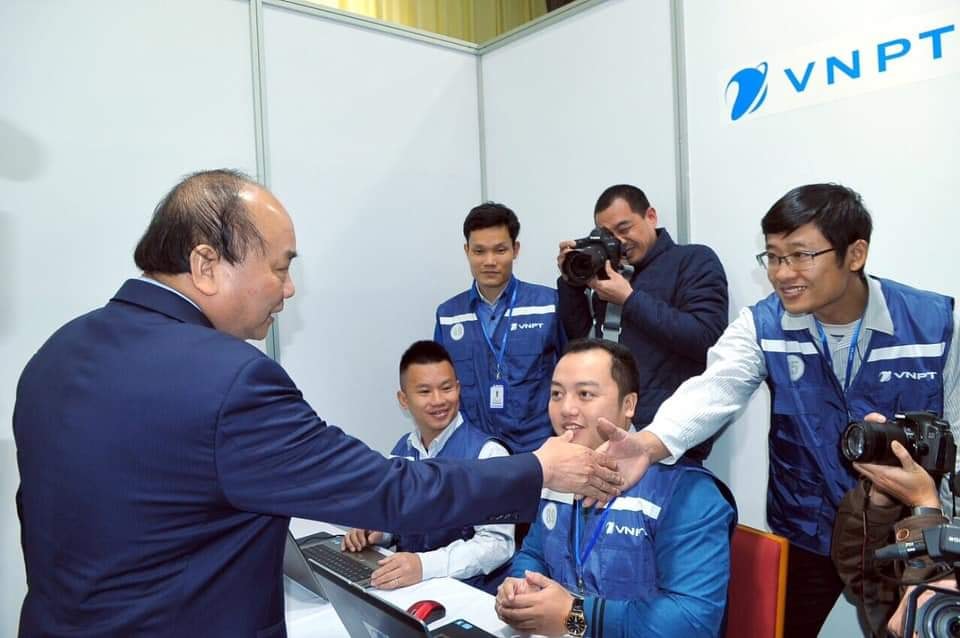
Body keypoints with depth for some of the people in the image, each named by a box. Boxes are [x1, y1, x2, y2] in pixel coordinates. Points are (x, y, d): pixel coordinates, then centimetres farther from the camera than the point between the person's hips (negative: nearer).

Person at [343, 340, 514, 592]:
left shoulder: (487, 452, -14)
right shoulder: (401, 450, 7)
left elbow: (497, 543, -18)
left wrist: (424, 565, -28)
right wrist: (377, 532, -2)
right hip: (408, 586, 5)